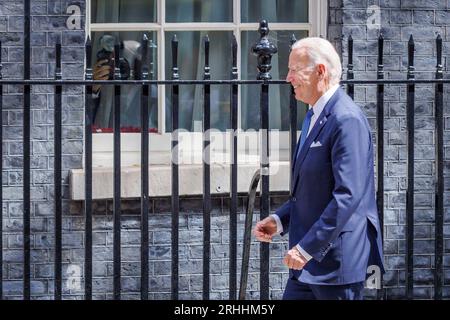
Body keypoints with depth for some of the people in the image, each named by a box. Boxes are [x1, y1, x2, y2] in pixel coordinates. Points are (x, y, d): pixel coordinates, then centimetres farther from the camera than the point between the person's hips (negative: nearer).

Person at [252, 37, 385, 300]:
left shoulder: (347, 120, -17)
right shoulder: (314, 117, 16)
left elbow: (348, 195, -25)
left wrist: (307, 247, -24)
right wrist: (280, 220, 8)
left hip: (337, 260, -10)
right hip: (309, 262, 10)